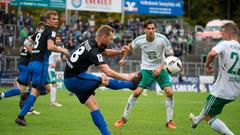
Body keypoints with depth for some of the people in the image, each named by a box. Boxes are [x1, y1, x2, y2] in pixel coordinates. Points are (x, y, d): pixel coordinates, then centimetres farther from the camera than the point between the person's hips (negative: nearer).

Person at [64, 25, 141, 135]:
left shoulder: (91, 43, 4)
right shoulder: (93, 51, -23)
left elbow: (106, 52, 25)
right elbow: (108, 72, -27)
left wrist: (119, 52, 6)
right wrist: (128, 77, -17)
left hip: (70, 79, 9)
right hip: (74, 79, -9)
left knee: (93, 106, 5)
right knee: (104, 80, -10)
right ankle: (132, 84, 9)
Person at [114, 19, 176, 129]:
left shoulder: (162, 39, -19)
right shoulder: (140, 40, -13)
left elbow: (171, 55, -12)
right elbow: (130, 47, 10)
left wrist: (161, 67, -22)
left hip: (160, 69, 0)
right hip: (146, 69, 1)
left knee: (169, 92, -15)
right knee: (137, 92, -11)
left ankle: (169, 121, 0)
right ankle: (124, 118, 6)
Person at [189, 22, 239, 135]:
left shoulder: (224, 44, -15)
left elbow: (212, 54, -35)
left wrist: (207, 65, -15)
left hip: (222, 90, -8)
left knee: (209, 117, 9)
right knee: (209, 100, 35)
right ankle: (197, 119, 60)